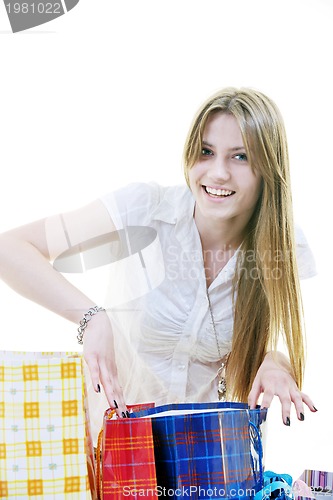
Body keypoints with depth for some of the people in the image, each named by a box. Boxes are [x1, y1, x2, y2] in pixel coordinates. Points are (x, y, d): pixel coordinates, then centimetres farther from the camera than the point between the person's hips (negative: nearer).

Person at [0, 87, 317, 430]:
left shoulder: (283, 249, -9)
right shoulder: (146, 210, -19)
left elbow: (255, 344, 3)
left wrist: (270, 362, -21)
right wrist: (92, 316, -37)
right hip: (114, 418, -5)